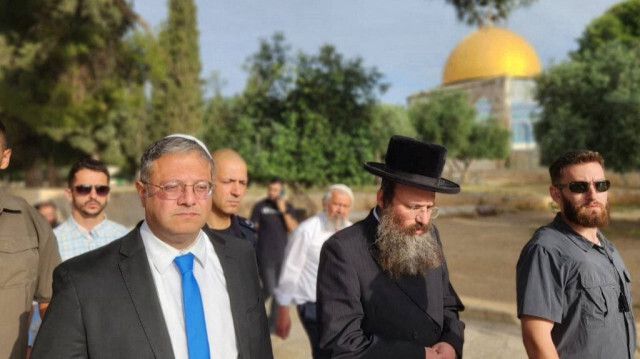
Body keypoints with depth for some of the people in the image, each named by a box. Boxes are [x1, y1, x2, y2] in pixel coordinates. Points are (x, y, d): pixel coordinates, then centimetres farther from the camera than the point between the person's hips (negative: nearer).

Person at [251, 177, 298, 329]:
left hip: (282, 255, 4)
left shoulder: (288, 207, 7)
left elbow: (293, 228, -3)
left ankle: (273, 323, 18)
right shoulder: (260, 207, -2)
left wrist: (283, 211, -13)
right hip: (265, 256, -4)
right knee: (270, 290, -8)